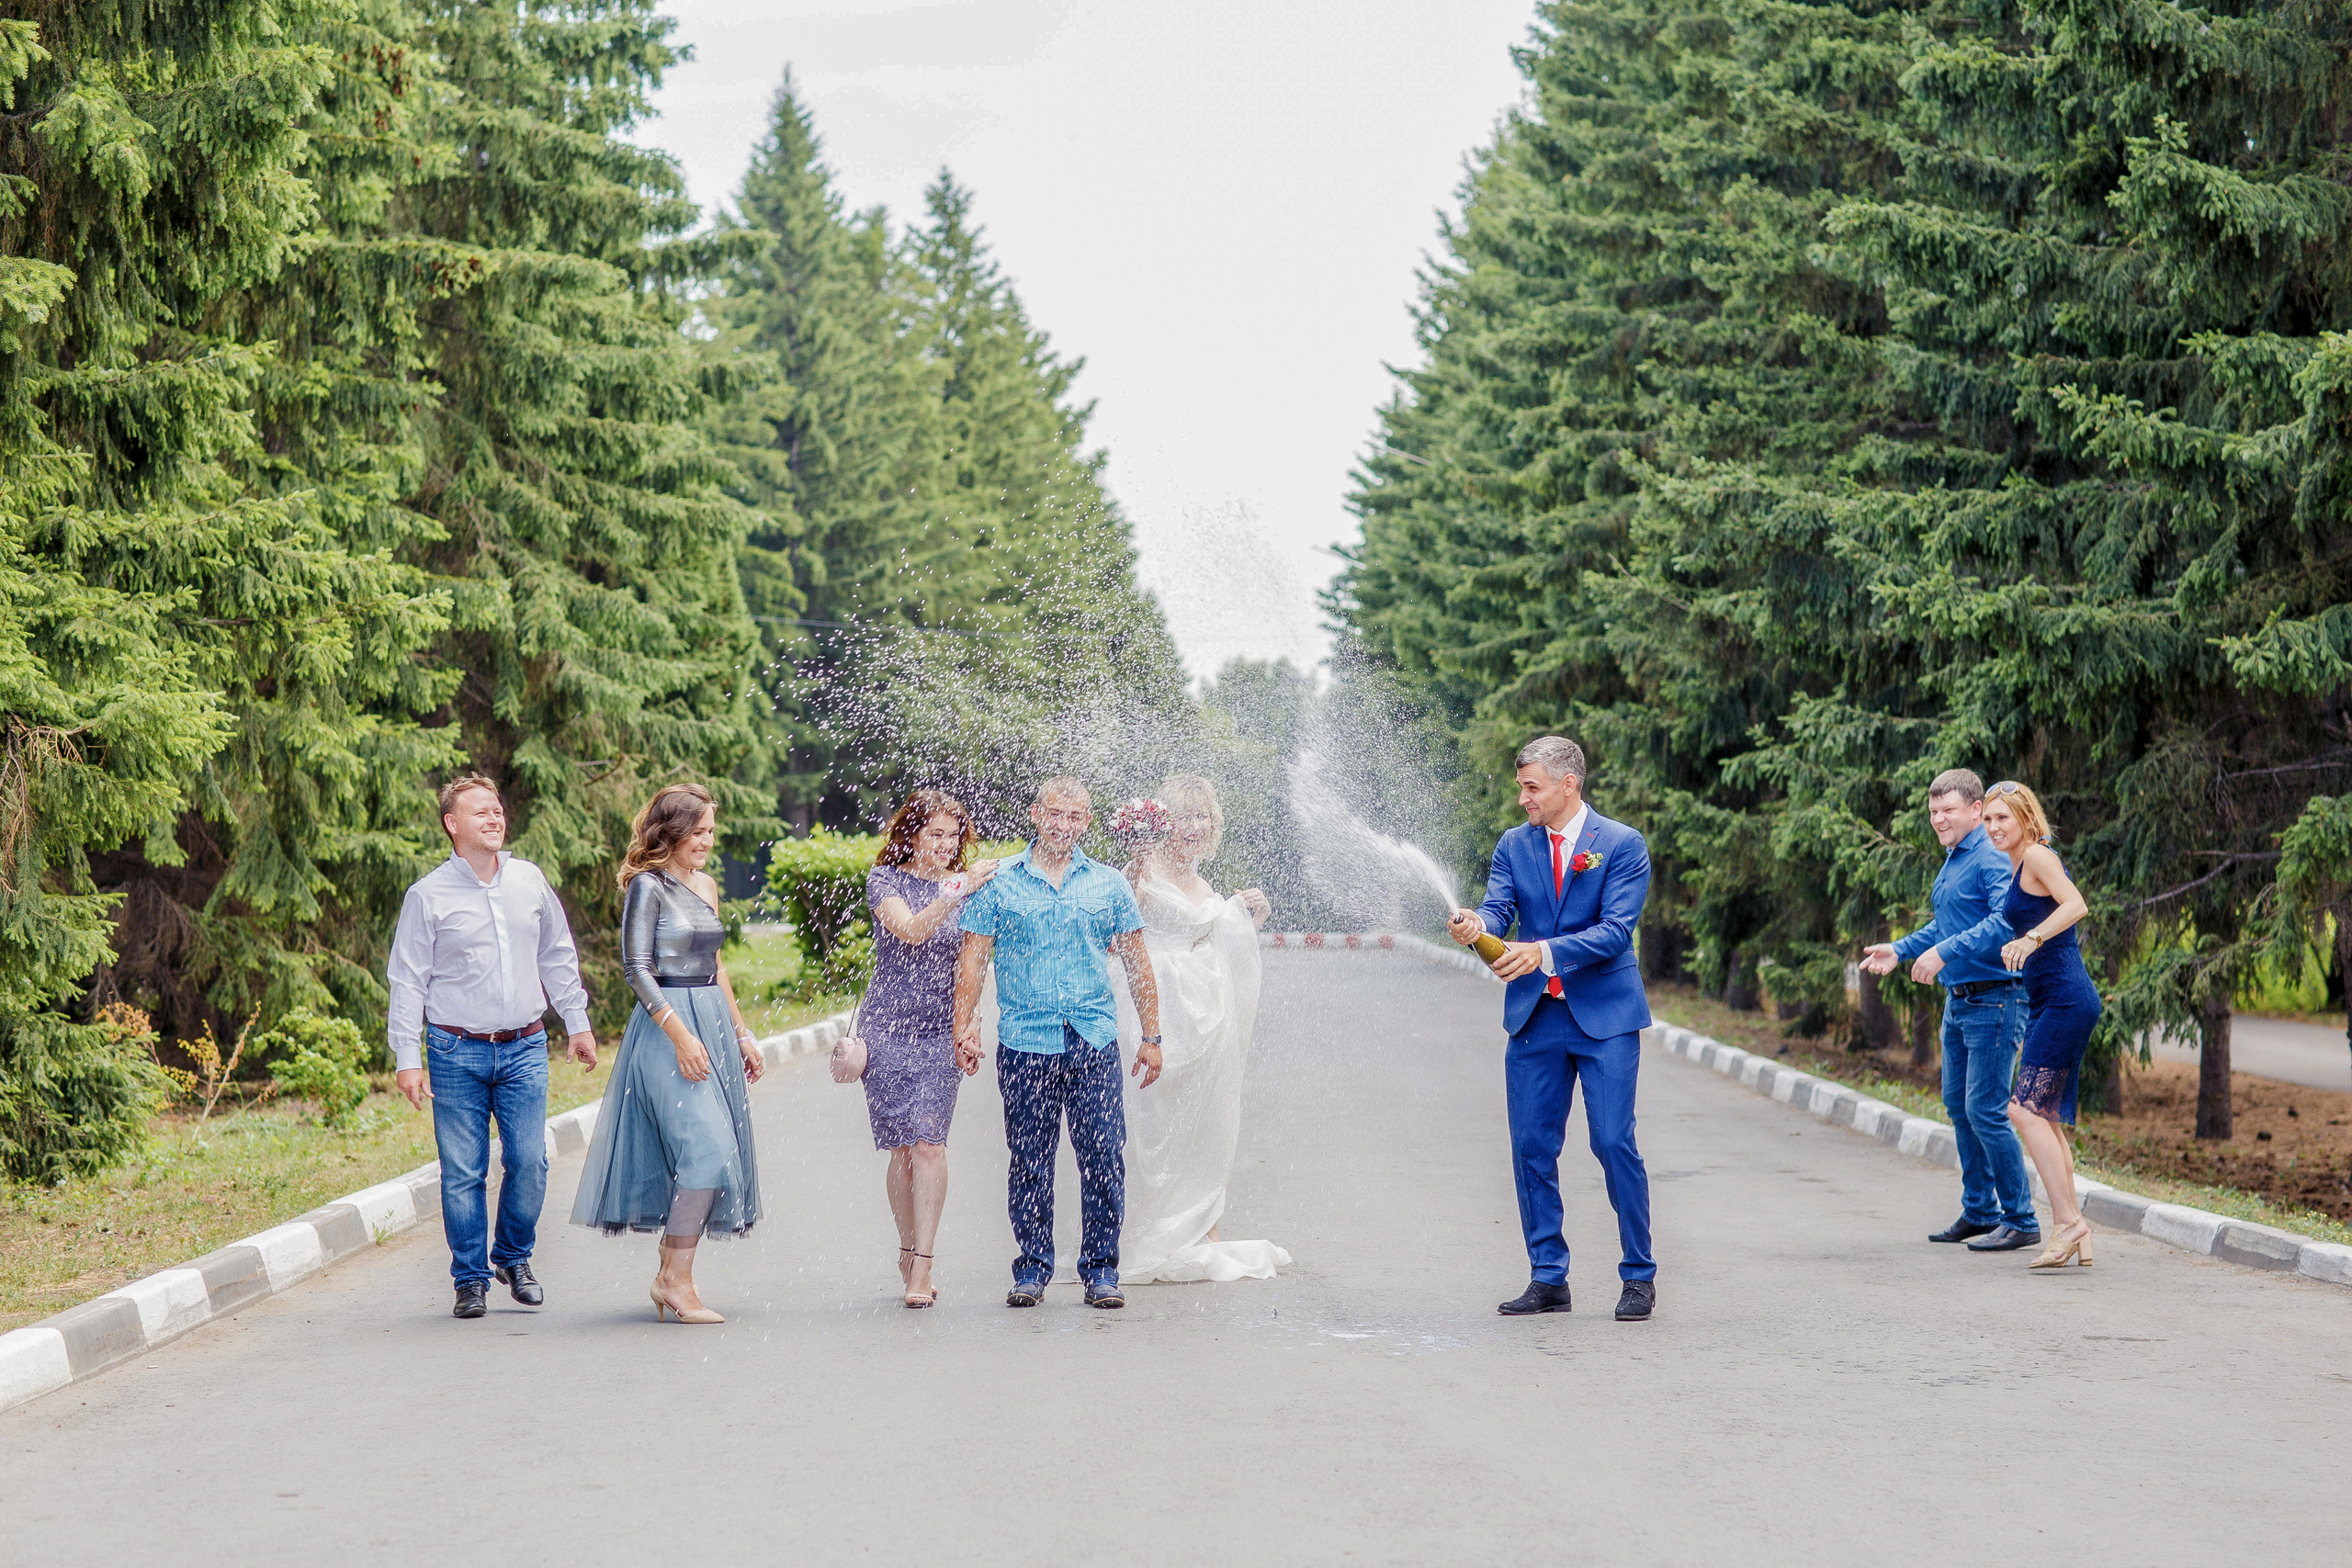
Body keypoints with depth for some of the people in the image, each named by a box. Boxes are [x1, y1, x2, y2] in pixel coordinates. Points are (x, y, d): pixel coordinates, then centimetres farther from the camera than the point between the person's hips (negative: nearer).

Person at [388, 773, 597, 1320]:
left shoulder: (530, 882, 8)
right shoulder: (429, 895, -2)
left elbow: (557, 957, 20)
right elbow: (407, 981, -1)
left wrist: (577, 1023, 20)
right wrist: (407, 1058, -5)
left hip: (525, 1049, 3)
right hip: (457, 1053, -2)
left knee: (529, 1161, -3)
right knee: (462, 1171, -2)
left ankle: (514, 1257, 20)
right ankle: (471, 1279, 11)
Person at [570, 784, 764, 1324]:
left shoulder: (706, 886, 15)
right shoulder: (648, 886, -8)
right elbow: (637, 969, -14)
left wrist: (741, 1033, 21)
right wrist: (681, 1036, -20)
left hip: (713, 1025, 8)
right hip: (668, 1026, -8)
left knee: (713, 1153, 6)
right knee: (706, 1148, -17)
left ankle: (670, 1278, 13)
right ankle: (675, 1281, -10)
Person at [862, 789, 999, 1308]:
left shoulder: (967, 886, 10)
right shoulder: (885, 880, 0)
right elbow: (910, 930, -18)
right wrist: (959, 892, -26)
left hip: (941, 1032, 1)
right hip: (888, 1027, -1)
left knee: (928, 1143, -11)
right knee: (903, 1147, 1)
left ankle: (920, 1266, -12)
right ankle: (909, 1252, 18)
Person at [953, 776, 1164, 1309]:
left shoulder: (1109, 885, 9)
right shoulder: (1000, 883, 5)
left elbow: (1137, 964, 13)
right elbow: (973, 960, 6)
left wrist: (1151, 1035, 9)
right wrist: (965, 1028, -3)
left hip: (1095, 1044, 1)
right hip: (1024, 1044, -1)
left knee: (1102, 1158, -2)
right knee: (1029, 1161, 3)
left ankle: (1101, 1270, 7)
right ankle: (1032, 1270, 13)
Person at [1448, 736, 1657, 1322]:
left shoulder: (1622, 845, -5)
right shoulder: (1514, 845, 9)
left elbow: (1615, 930, -15)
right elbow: (1498, 908, -2)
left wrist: (1544, 952, -27)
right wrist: (1475, 925, -27)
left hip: (1604, 1016, -4)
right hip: (1534, 1017, 5)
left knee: (1614, 1143, -8)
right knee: (1532, 1148, 4)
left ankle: (1638, 1277, 5)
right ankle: (1548, 1279, 14)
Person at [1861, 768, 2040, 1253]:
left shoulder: (1992, 859, -16)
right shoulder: (1953, 860, 17)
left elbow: (2006, 921, -30)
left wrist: (1946, 952, -31)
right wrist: (1901, 950, 20)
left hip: (1994, 1001, -10)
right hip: (1958, 1003, 10)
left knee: (1985, 1110, -10)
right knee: (1958, 1105, 14)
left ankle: (2021, 1222, -3)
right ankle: (1979, 1212, 24)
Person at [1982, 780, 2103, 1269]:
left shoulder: (2037, 855, -9)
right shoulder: (2019, 865, 19)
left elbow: (2076, 905, -24)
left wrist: (2031, 939, -34)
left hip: (2065, 1000, -10)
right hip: (2048, 1002, 10)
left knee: (2028, 1110, -14)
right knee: (2045, 1117, 8)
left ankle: (2069, 1222, -16)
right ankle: (2077, 1239, 9)